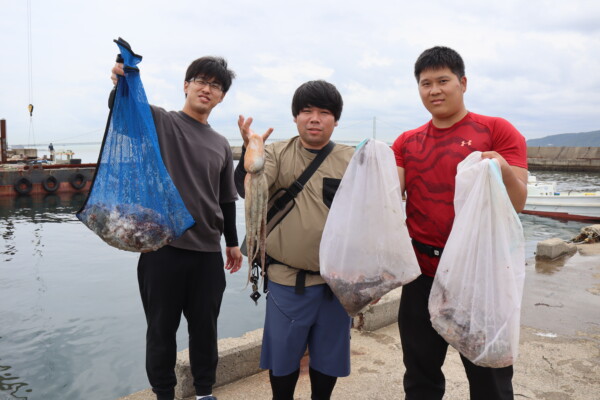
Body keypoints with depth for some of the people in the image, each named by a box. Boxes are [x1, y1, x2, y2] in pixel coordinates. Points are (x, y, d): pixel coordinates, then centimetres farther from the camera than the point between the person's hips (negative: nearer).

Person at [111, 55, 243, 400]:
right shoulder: (159, 121, 1)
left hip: (208, 253, 4)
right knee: (162, 328, 10)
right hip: (162, 249, -3)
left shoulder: (221, 145, 13)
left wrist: (233, 242, 16)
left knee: (205, 328, 14)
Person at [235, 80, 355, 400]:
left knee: (328, 355, 17)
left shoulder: (351, 161, 0)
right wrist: (250, 150, -33)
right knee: (283, 354, 15)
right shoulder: (277, 154, -1)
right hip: (287, 280, 0)